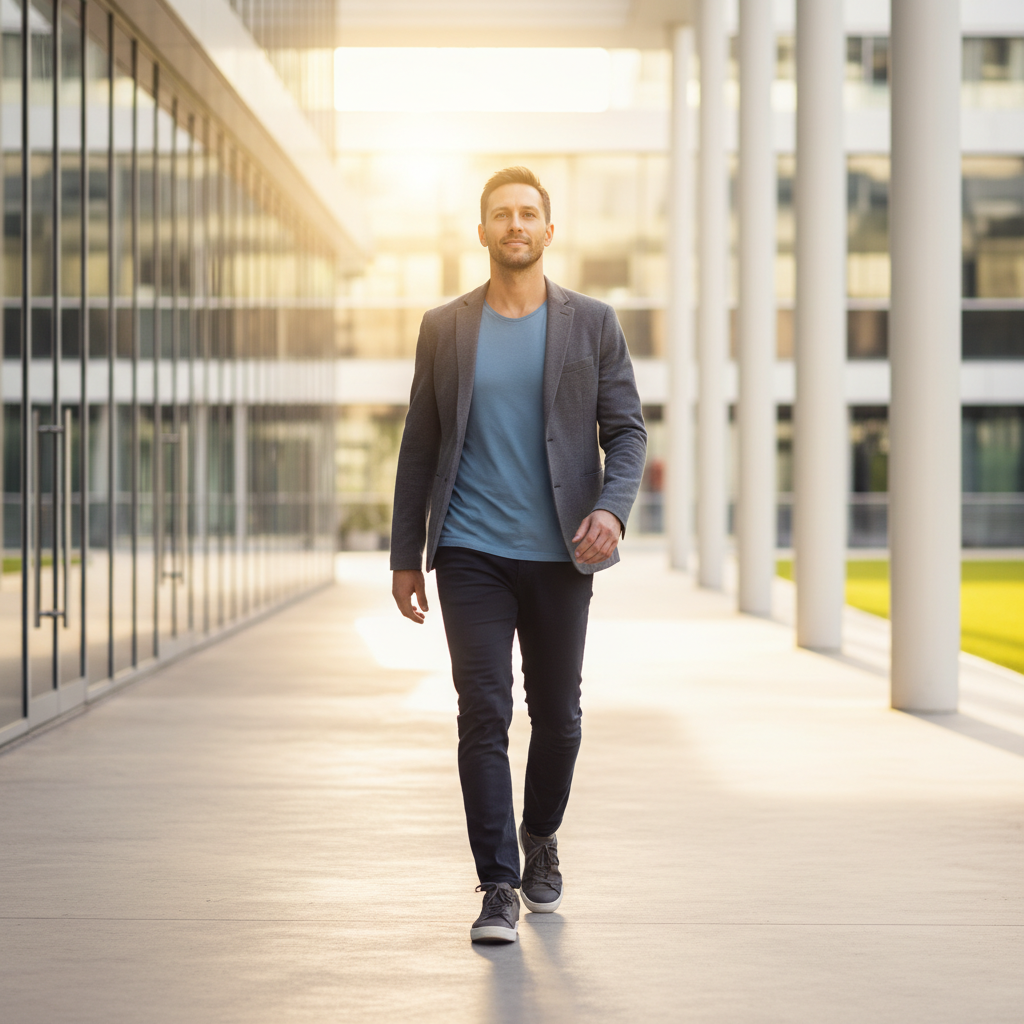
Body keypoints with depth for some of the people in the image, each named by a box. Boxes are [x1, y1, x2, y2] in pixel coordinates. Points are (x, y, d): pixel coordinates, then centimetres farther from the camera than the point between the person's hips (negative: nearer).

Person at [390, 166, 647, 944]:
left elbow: (627, 429, 3)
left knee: (557, 715, 9)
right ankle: (499, 887, -3)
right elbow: (420, 447, 9)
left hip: (557, 556, 1)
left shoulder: (592, 323, 4)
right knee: (484, 714, -7)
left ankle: (540, 837, 35)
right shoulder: (445, 329, 6)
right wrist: (406, 556, 7)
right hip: (471, 554, 0)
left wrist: (611, 508, -16)